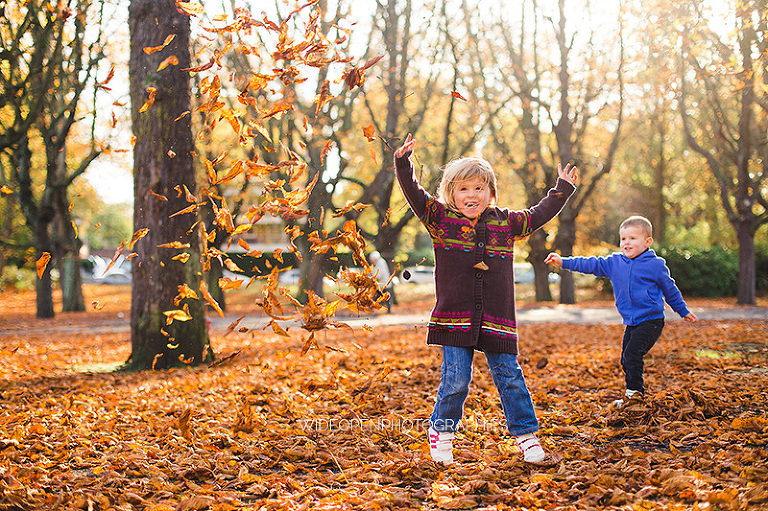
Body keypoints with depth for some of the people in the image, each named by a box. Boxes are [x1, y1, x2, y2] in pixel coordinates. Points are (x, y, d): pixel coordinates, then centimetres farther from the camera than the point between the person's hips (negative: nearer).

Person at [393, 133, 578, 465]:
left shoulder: (505, 223, 10)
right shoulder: (440, 219, 4)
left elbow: (538, 215, 25)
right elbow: (413, 193, -3)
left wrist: (563, 189, 29)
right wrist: (403, 163, -17)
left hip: (496, 321, 2)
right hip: (455, 319, -2)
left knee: (510, 378, 4)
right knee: (456, 379, -3)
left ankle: (527, 437, 14)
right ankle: (441, 433, 18)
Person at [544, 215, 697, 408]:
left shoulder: (656, 265, -4)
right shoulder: (614, 263, 6)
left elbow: (670, 289, 7)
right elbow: (591, 264, 7)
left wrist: (683, 311, 18)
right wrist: (564, 262, 0)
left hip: (651, 321, -6)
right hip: (631, 323, 6)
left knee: (632, 354, -17)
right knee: (626, 360, 7)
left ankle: (633, 391, -4)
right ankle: (637, 394, 18)